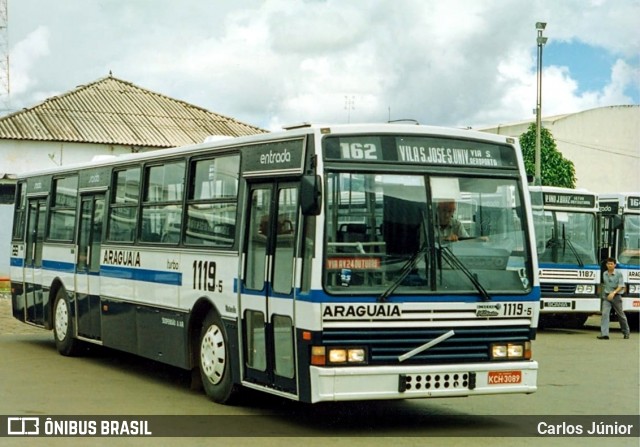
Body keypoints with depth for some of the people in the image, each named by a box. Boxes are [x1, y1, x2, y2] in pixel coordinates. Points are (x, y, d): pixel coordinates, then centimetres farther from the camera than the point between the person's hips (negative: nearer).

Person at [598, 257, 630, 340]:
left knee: (621, 315, 11)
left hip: (616, 296, -3)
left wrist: (613, 293, -27)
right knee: (605, 313, -15)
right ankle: (604, 334, -21)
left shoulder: (619, 274, -7)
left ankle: (626, 332, 32)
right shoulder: (604, 274, 7)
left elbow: (621, 286, -14)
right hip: (606, 297, 3)